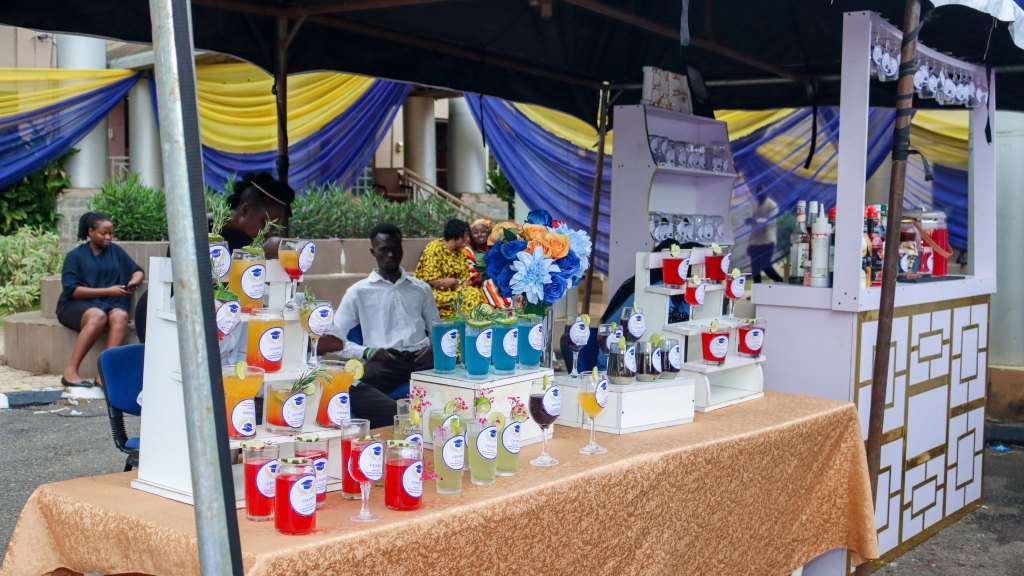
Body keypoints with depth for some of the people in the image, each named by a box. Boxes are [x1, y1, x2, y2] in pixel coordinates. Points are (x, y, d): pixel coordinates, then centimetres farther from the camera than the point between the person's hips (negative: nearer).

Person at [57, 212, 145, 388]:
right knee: (98, 316, -37)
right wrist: (108, 291, -13)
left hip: (109, 304, 3)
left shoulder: (115, 251, 14)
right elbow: (72, 290, -7)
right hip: (76, 305, -3)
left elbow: (138, 271, 22)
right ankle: (70, 372, -35)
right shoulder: (75, 256, 4)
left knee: (121, 315, -33)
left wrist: (135, 281, -4)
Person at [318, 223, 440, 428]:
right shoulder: (358, 291, 16)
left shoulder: (421, 288, 24)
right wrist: (366, 352, -9)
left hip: (420, 360, 2)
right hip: (383, 362, -2)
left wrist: (434, 348, 1)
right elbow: (334, 337, 9)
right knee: (350, 389, -37)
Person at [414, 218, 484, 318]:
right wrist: (456, 281, -16)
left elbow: (466, 276, 6)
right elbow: (432, 280, -21)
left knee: (475, 293, -16)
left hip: (452, 290, 7)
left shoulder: (459, 250, 6)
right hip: (432, 291, -7)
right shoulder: (435, 249, -16)